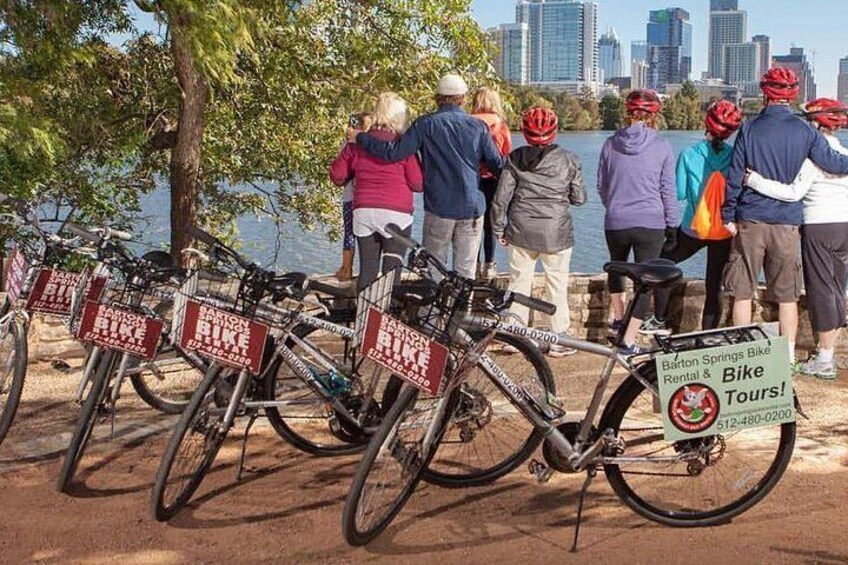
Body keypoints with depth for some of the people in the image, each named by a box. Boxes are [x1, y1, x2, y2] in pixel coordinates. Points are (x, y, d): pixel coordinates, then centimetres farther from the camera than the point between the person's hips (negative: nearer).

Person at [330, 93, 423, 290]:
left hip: (363, 213, 4)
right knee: (391, 271, 2)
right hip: (396, 214, -4)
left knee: (367, 269, 10)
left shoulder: (357, 142, 5)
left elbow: (337, 176, 9)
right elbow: (418, 184, -7)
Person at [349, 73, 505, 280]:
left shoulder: (425, 125, -4)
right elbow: (497, 164, 4)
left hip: (439, 208, -1)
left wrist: (360, 137, 1)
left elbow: (394, 152, -11)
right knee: (466, 272, 6)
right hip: (472, 209, 1)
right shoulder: (478, 126, 2)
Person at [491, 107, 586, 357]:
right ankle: (559, 340, 13)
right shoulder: (568, 160, -5)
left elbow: (500, 198, -3)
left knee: (519, 282, 12)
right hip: (556, 233, -1)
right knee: (557, 285, 9)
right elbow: (579, 198, 1)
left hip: (521, 232, 2)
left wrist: (499, 228, 9)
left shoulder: (515, 159, -2)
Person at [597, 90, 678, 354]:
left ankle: (618, 318, 38)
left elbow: (601, 186, 10)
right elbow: (668, 191, -1)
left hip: (615, 223, 3)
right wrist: (672, 225, 9)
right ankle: (628, 341, 2)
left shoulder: (611, 144, 1)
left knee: (617, 266, 30)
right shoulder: (661, 146, -5)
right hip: (650, 224, -2)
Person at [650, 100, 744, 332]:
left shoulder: (689, 155, -9)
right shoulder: (734, 155, -5)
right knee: (714, 285, 9)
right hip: (725, 230, 2)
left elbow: (679, 193, -5)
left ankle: (660, 321, 22)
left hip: (693, 228, -2)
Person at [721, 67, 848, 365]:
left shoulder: (750, 128, -2)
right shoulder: (804, 131, 0)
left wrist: (728, 215, 3)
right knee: (787, 296, 9)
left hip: (750, 220, -1)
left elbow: (735, 176, -3)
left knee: (742, 291, 7)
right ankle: (787, 357, 12)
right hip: (788, 222, 1)